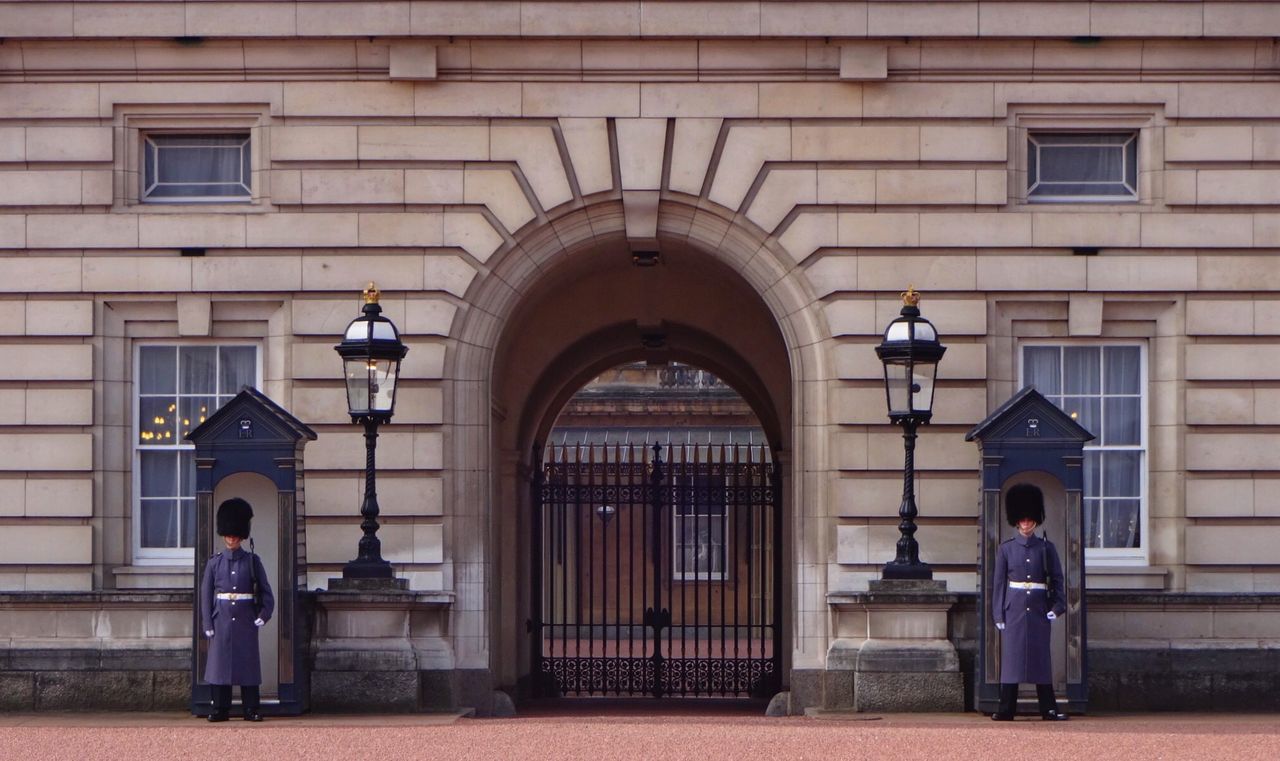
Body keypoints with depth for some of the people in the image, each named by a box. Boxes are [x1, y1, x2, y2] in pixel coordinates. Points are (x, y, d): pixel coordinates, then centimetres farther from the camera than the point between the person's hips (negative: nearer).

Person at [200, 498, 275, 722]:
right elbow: (206, 594, 4)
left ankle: (252, 709, 3)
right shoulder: (215, 562, 5)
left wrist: (264, 615, -9)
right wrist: (208, 625, -3)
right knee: (220, 663, 0)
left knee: (248, 663, 0)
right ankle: (220, 709, 5)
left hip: (246, 620, 0)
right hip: (222, 620, 1)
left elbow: (266, 591, 5)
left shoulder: (252, 561, 4)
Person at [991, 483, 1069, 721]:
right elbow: (998, 583, 5)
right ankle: (1006, 709, 0)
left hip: (1039, 610, 1)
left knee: (1041, 658, 1)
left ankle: (1049, 710, 3)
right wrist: (999, 614, -1)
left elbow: (1057, 579, 8)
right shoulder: (1006, 549, 5)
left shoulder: (1046, 548, 6)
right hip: (1014, 610, -1)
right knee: (1011, 656, -2)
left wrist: (1057, 606, -3)